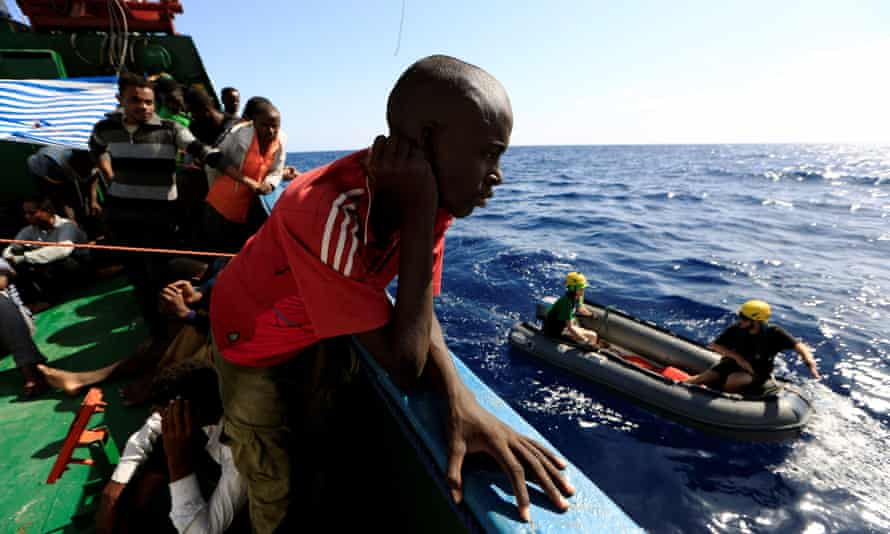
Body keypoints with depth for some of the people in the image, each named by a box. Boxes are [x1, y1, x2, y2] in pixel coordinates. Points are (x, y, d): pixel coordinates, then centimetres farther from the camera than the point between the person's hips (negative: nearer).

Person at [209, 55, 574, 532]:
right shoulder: (324, 212, -41)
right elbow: (404, 365, -37)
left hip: (319, 336, 5)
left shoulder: (428, 197, -20)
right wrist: (421, 212, -40)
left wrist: (461, 399, -33)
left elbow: (416, 307, -15)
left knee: (314, 453, 25)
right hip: (254, 340, -5)